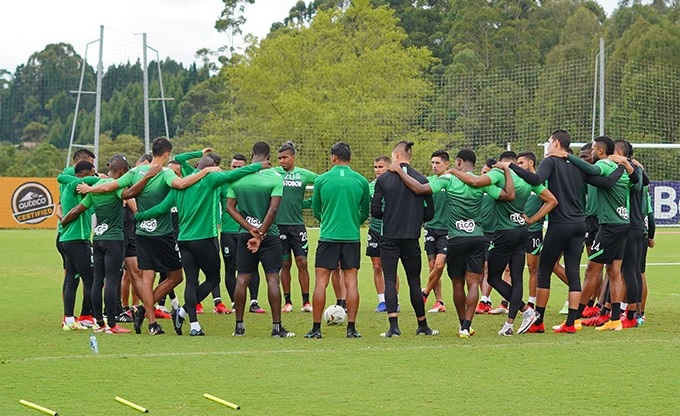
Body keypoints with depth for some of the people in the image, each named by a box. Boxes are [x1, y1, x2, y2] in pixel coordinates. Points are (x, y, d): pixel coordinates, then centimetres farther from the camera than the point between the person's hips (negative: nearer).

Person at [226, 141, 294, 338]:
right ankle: (277, 327, -1)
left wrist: (251, 229, -6)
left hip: (245, 234, 3)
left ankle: (239, 326, 12)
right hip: (269, 235, -3)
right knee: (273, 279, 0)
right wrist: (260, 234, -11)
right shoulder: (275, 178, -9)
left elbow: (230, 207, -2)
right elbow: (273, 209, -15)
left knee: (242, 279, 8)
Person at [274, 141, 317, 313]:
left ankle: (306, 302, 2)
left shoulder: (304, 174, 5)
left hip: (297, 224, 0)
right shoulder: (273, 173, 3)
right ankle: (287, 302, 11)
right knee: (285, 264, 4)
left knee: (302, 262, -3)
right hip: (279, 225, 0)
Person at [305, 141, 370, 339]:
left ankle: (316, 328, 2)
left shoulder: (322, 180, -1)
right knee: (351, 281, 4)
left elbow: (316, 211, 9)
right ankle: (351, 328, 2)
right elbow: (365, 212, 10)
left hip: (328, 236, -1)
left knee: (321, 280, 2)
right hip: (352, 237, 1)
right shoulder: (361, 181, 2)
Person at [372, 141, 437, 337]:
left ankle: (393, 326, -11)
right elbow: (430, 212, 2)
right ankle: (422, 326, 20)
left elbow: (375, 211, -3)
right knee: (414, 282, 11)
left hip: (389, 238, -2)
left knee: (390, 280, 0)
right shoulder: (421, 180, 0)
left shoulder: (384, 179, -3)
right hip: (411, 239, 2)